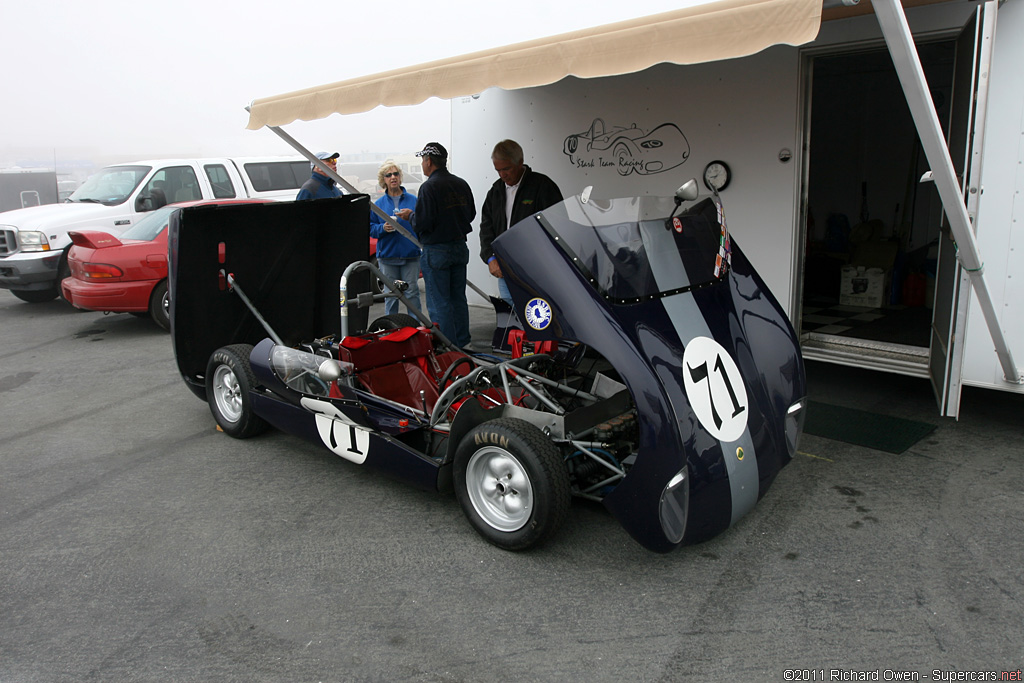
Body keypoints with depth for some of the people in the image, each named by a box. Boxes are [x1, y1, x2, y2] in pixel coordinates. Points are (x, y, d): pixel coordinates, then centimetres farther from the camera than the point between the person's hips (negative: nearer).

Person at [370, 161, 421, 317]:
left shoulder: (413, 200, 6)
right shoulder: (378, 204, 8)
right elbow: (371, 228, 6)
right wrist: (383, 228, -11)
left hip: (411, 256, -1)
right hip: (387, 257, 1)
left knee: (412, 292, 0)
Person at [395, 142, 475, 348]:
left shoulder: (429, 187, -16)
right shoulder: (461, 184, 7)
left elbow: (423, 223, -19)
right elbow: (470, 214, 16)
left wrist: (410, 215, 0)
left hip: (436, 251, -7)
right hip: (460, 247, 8)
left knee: (439, 303, -1)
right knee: (458, 298, 15)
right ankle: (462, 344, 23)